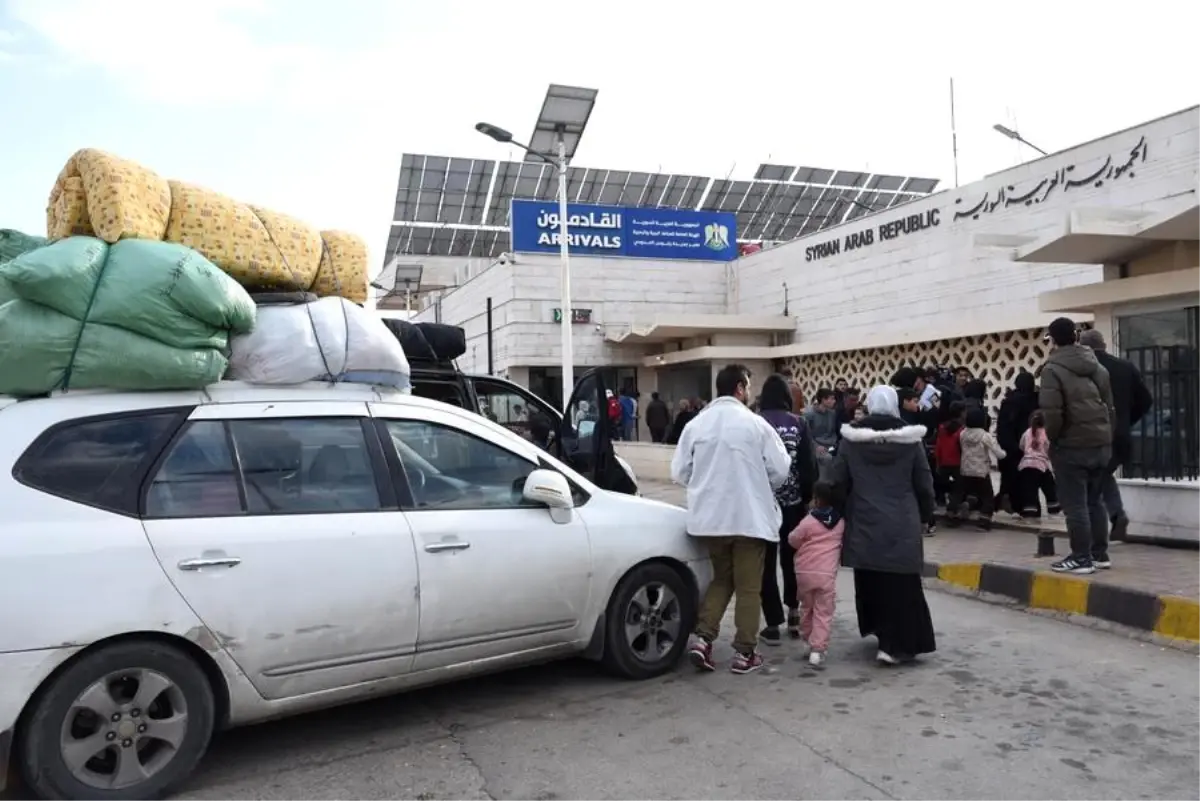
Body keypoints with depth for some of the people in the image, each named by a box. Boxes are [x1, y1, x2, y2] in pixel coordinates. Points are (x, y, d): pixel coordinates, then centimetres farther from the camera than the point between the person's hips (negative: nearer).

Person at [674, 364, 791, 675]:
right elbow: (780, 469, -6)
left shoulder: (696, 424, -2)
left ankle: (702, 638, 8)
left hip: (710, 517, 4)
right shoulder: (755, 424, -10)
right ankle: (744, 652, 12)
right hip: (750, 516, -4)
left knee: (721, 579, 20)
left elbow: (679, 472, 0)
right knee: (748, 586, 8)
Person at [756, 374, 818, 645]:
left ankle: (773, 625, 7)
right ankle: (794, 612, 24)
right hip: (793, 501, 2)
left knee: (767, 562, 5)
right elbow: (809, 464, -2)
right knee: (791, 558, 18)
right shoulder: (798, 424, -2)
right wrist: (808, 495, 9)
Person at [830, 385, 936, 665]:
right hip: (902, 525, -1)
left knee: (870, 581, 16)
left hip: (864, 524, 1)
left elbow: (837, 482, 0)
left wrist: (842, 513, 15)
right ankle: (894, 644, -3)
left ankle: (877, 628, 30)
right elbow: (924, 485, 2)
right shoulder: (910, 440, -4)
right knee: (899, 584, 3)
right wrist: (924, 515, 18)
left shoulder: (851, 440, -3)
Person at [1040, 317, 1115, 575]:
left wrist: (1052, 437, -3)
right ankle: (1100, 554, 23)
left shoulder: (1052, 369, -12)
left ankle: (1081, 557, 3)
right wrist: (1106, 435, 18)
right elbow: (1110, 406, 14)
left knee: (1075, 504, -1)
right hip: (1101, 443, 7)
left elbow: (1051, 411, -19)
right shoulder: (1097, 366, 12)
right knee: (1095, 500, 17)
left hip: (1071, 445, -7)